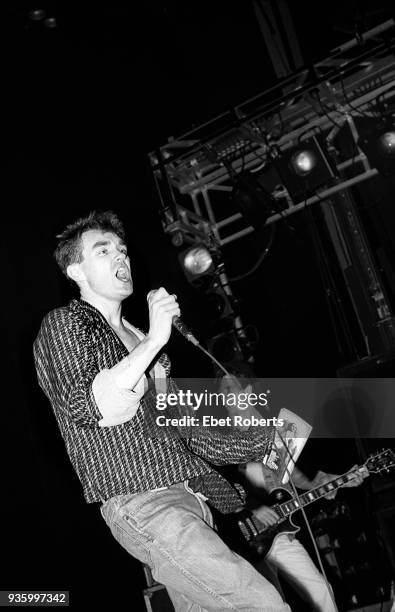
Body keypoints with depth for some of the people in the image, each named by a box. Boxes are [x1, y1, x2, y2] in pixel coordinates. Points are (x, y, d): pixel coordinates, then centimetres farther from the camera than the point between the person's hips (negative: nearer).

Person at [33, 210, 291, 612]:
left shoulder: (138, 339, 25)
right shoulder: (62, 326, 0)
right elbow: (91, 408, -18)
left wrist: (263, 443, 14)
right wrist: (154, 340, -15)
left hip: (190, 498, 9)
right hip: (140, 502, -8)